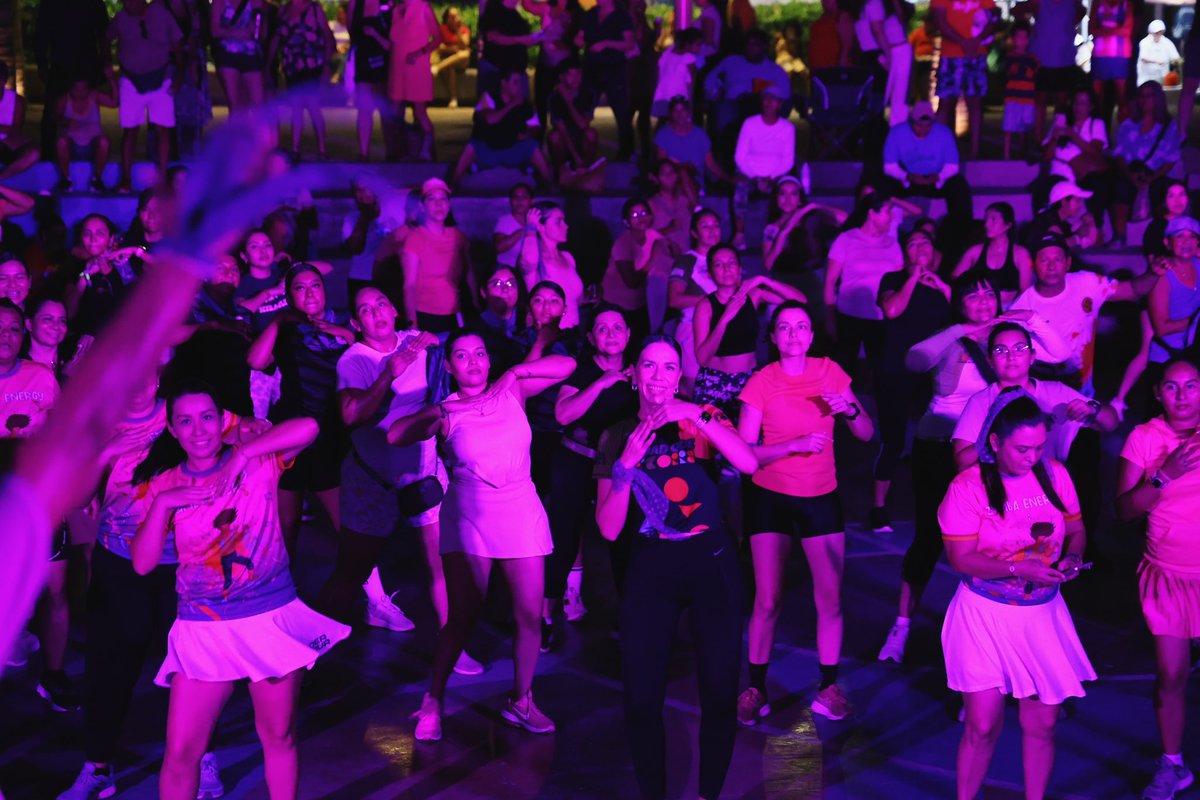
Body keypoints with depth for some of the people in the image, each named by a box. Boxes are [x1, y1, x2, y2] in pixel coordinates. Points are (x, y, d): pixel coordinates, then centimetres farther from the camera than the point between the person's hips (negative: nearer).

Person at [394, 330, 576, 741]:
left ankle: (520, 700, 17)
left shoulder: (511, 392, 5)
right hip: (468, 518, -2)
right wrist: (435, 418, -29)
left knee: (530, 614, 0)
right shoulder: (446, 411, 0)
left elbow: (567, 365, 2)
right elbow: (395, 435, -15)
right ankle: (433, 700, 12)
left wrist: (515, 372, -5)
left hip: (521, 514, 2)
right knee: (463, 617, -3)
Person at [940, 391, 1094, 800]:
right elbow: (961, 558, -14)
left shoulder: (1054, 475, -1)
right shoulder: (968, 487, -13)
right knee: (983, 725, -2)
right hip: (986, 616, -3)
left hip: (1043, 614, 4)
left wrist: (1072, 557, -12)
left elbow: (1076, 529, 10)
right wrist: (1019, 569, -25)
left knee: (1042, 723, 8)